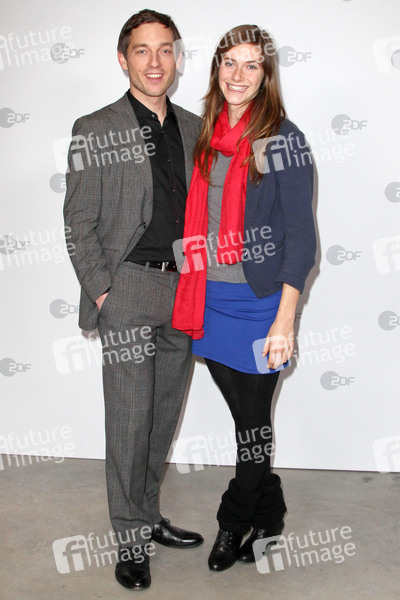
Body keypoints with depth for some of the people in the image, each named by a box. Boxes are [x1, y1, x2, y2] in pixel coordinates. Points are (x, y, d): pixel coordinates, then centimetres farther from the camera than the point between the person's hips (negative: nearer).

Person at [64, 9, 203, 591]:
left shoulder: (193, 128, 12)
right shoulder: (95, 130, -2)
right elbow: (79, 222, -4)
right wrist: (100, 290, -10)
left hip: (183, 288, 5)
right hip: (128, 287, -5)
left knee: (165, 411, 13)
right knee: (130, 417, -1)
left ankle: (148, 515, 31)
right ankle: (132, 539, 15)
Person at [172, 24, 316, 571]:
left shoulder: (282, 140, -7)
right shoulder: (210, 136, 11)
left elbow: (300, 236, -10)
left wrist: (285, 318, -16)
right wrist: (194, 292, 14)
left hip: (259, 300, -5)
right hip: (211, 298, 6)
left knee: (253, 418, 7)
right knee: (243, 413, 14)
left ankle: (233, 521, 27)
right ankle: (268, 515, 34)